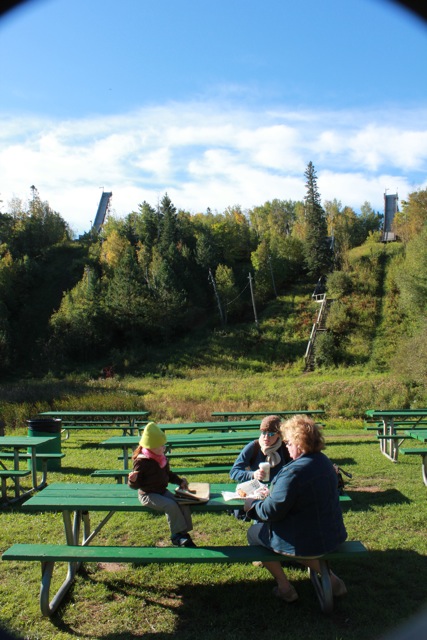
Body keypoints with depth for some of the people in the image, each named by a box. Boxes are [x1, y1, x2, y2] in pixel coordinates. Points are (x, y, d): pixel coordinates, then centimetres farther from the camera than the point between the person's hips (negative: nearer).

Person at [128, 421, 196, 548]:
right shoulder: (141, 461, -19)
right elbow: (137, 485, -15)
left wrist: (180, 481, 12)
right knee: (171, 505, -27)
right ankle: (176, 536, -12)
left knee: (184, 504, -11)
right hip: (147, 495, -7)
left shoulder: (162, 458, 7)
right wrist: (133, 480, -37)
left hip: (162, 491, 8)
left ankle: (184, 534, 1)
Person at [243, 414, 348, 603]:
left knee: (254, 533, 12)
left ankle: (284, 587, 15)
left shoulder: (294, 472, -27)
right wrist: (273, 491, 16)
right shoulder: (324, 462, 1)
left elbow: (272, 511, -24)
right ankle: (330, 577, 23)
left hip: (304, 542, -8)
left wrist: (252, 505, -6)